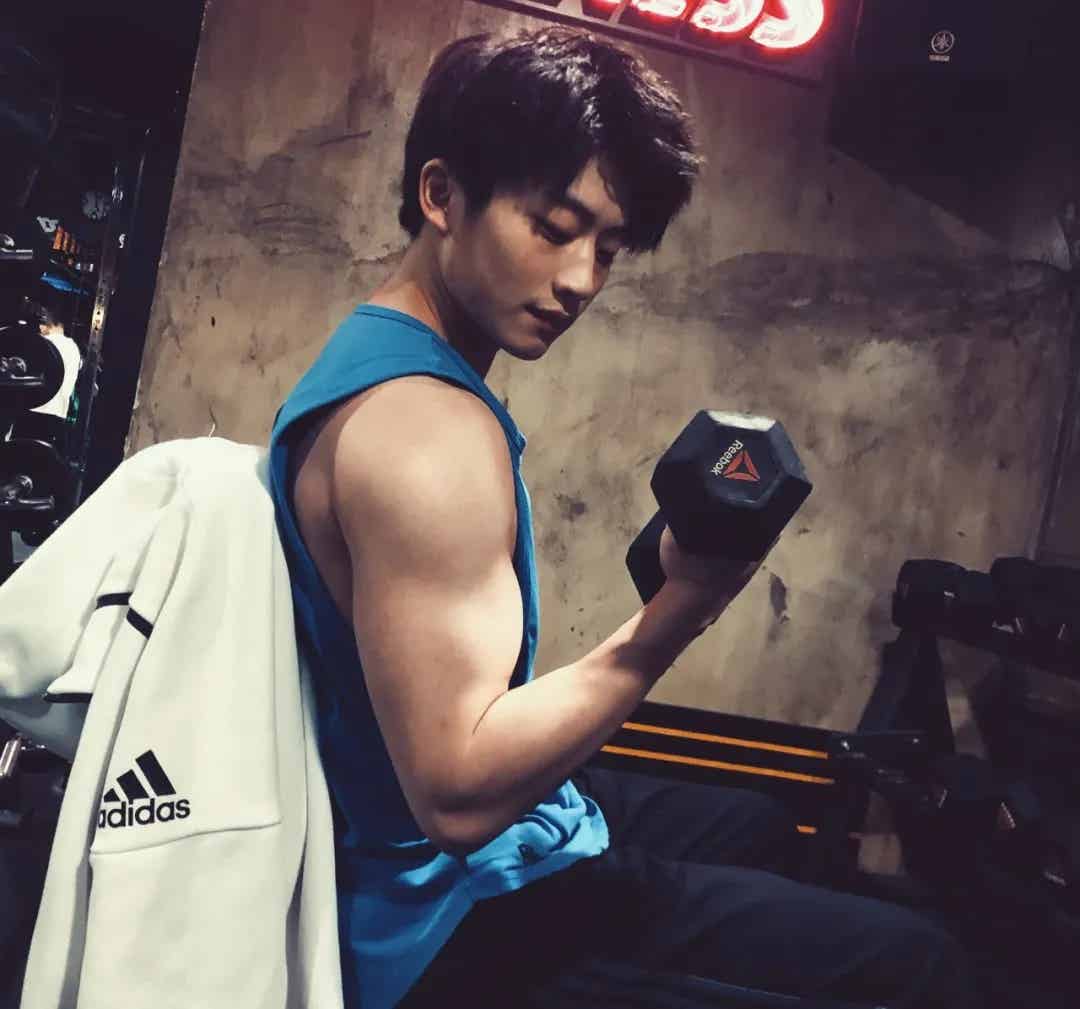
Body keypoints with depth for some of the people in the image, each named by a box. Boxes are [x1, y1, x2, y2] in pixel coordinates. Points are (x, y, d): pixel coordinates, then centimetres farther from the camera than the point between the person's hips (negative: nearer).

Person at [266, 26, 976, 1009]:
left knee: (759, 825, 29)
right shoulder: (425, 426, -28)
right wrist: (675, 614, -33)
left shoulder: (384, 357, 6)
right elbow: (460, 790, -30)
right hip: (459, 909, -10)